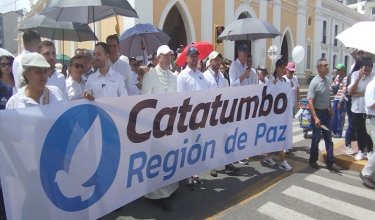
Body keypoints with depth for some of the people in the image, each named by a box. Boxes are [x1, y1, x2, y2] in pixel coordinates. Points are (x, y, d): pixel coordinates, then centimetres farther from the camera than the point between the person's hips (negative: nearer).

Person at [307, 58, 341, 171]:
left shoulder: (327, 80, 3)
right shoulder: (314, 82, -18)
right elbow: (310, 102, -21)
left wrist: (329, 108, 17)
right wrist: (315, 118, -25)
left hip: (326, 112, 7)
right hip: (317, 112, -7)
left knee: (328, 138, 10)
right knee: (316, 138, 5)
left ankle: (330, 162, 19)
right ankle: (313, 161, 22)